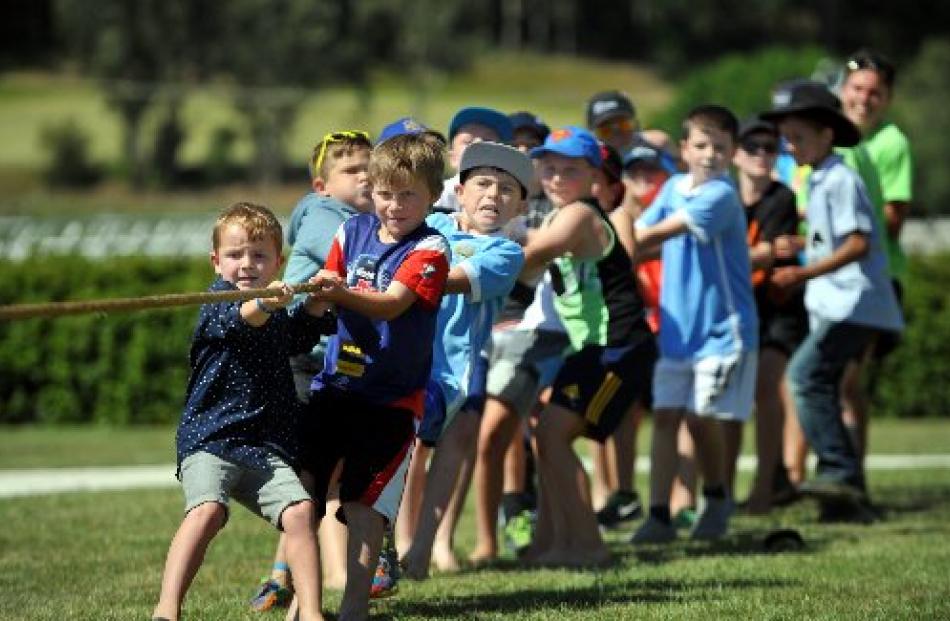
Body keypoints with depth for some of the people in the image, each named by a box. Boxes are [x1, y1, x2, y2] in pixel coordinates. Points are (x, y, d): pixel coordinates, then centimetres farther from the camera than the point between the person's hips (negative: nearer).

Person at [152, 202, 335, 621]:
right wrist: (264, 303, -50)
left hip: (266, 446, 6)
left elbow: (301, 338, 37)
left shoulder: (279, 315, 17)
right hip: (209, 438, -6)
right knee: (207, 510, -28)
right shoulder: (218, 301, -3)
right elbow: (237, 318, -27)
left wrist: (316, 303, 16)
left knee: (298, 510, -16)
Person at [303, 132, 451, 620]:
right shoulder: (353, 231, 9)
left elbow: (393, 302, -23)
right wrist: (318, 295, -12)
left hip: (392, 396, -5)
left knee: (363, 502, -8)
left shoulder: (429, 248, -9)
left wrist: (342, 294, -40)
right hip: (334, 382, 5)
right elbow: (324, 297, 11)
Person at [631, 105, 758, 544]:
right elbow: (640, 234, 5)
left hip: (722, 328, -6)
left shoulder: (720, 196, -15)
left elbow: (661, 232, -21)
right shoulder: (674, 187, 9)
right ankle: (659, 515, -1)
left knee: (702, 417, -6)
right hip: (676, 327, 6)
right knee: (664, 415, -1)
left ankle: (717, 499, 19)